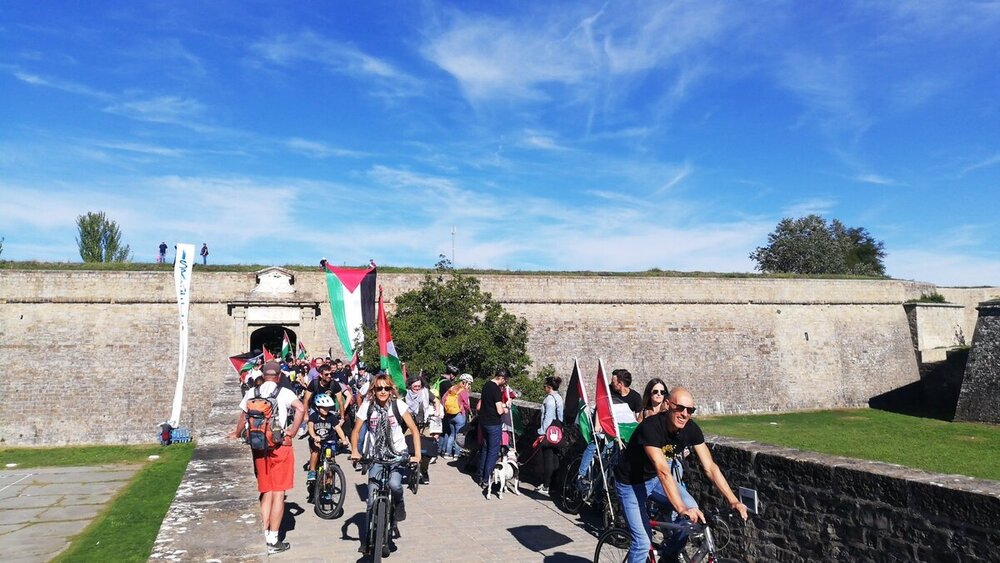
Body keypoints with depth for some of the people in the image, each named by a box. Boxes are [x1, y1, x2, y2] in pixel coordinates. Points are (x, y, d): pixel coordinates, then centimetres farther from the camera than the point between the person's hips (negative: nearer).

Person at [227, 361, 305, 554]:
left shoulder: (251, 393, 6)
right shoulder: (283, 392, -5)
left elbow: (243, 418, 12)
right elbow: (301, 409, -21)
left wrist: (236, 434, 31)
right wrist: (291, 432, -11)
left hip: (259, 446, 4)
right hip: (280, 446, -4)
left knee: (266, 492, 15)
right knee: (279, 493, 3)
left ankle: (263, 536, 16)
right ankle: (273, 541, 5)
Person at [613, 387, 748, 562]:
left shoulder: (691, 429, -15)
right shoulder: (650, 427, -34)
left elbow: (710, 467, -16)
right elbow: (663, 471, -42)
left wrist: (733, 501, -25)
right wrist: (681, 508, -50)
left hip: (655, 479, 6)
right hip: (631, 483, -5)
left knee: (692, 510, -15)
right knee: (643, 542, -13)